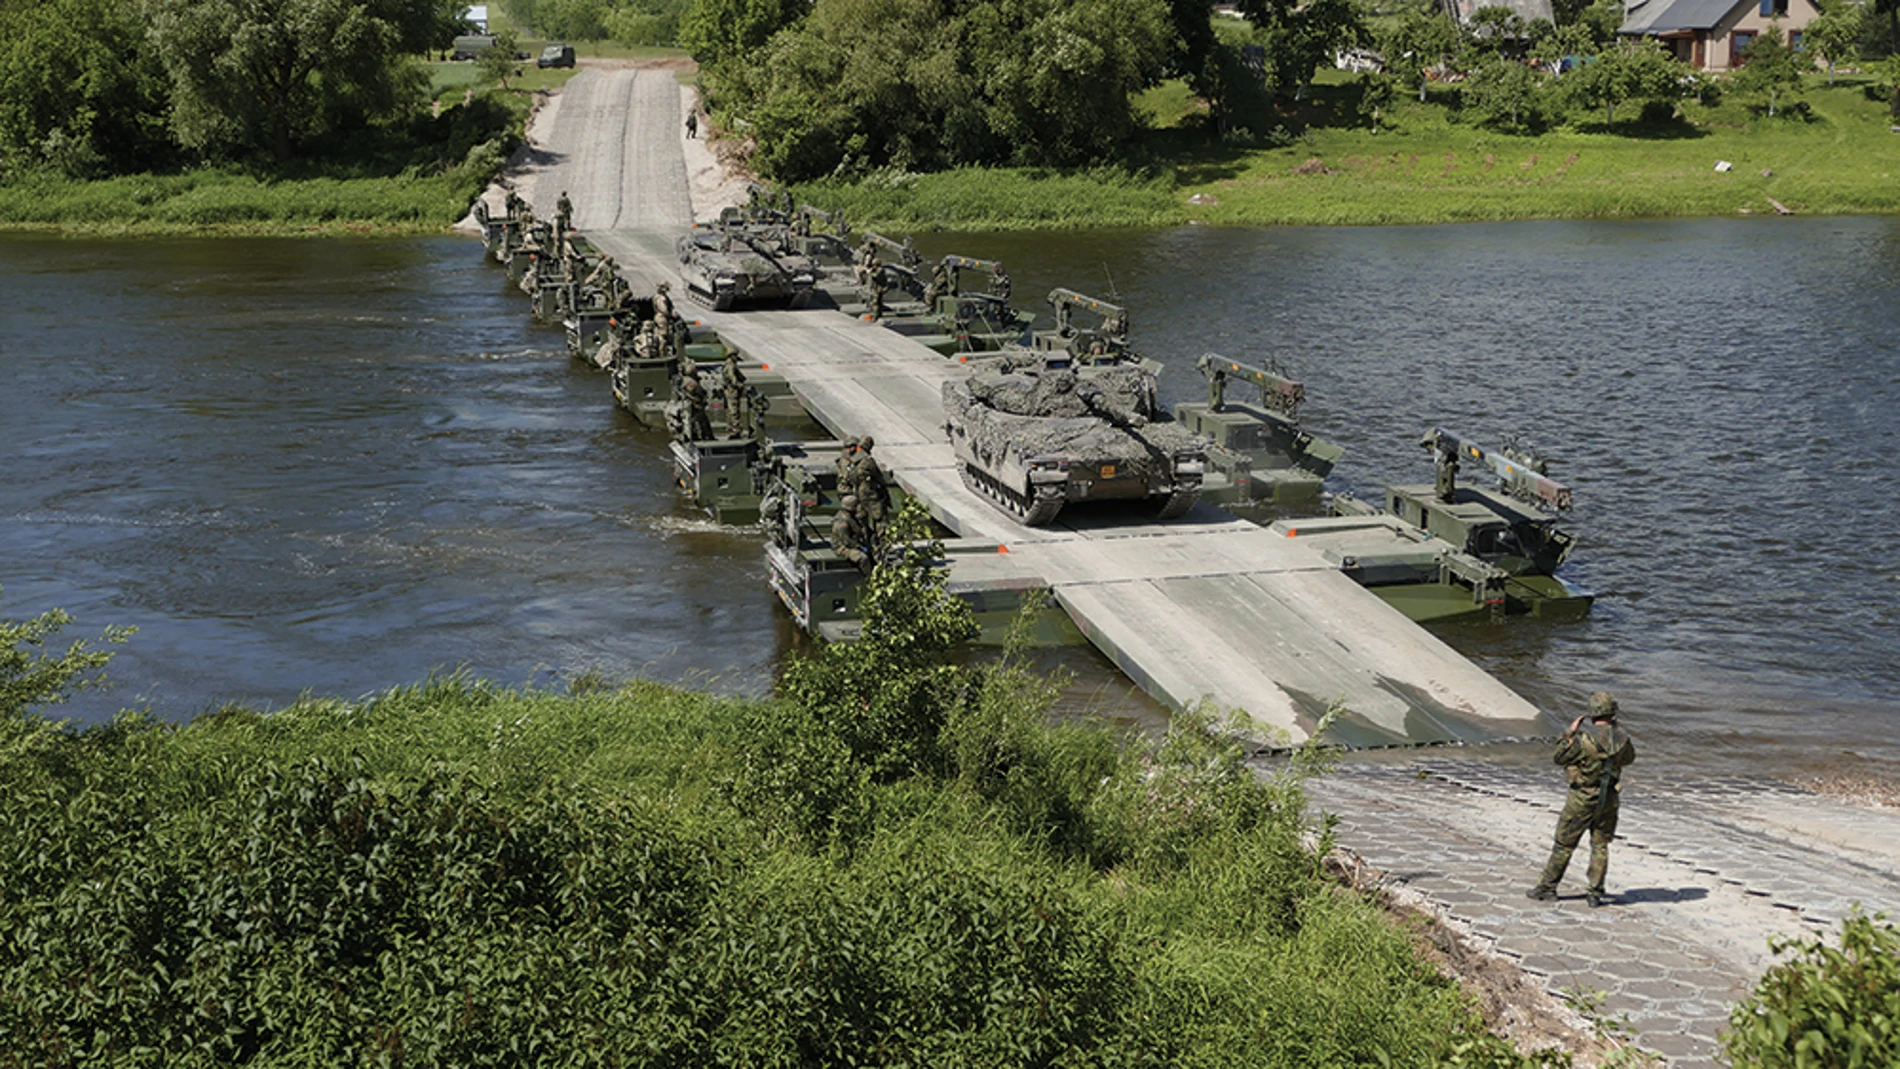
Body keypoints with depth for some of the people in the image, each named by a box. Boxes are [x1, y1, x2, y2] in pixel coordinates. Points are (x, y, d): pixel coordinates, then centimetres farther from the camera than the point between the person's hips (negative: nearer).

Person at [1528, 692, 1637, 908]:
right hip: (1609, 799, 4)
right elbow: (1629, 758, 16)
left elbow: (1558, 757, -9)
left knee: (1564, 844, 7)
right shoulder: (1622, 738, -7)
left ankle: (1547, 887, 15)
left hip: (1583, 799, -3)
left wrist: (1570, 734, -2)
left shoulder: (1584, 738, -22)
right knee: (1600, 845, 13)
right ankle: (1595, 893, 12)